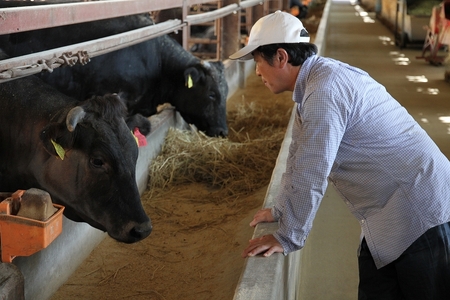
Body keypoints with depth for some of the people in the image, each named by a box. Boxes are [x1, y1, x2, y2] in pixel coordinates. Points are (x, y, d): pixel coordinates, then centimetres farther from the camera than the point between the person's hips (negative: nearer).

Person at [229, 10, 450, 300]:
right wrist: (281, 210, 20)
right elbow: (299, 158, 16)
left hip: (420, 213, -9)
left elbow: (310, 175, -22)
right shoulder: (317, 78, 9)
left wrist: (287, 238, -13)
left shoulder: (325, 91, -22)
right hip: (390, 215, 9)